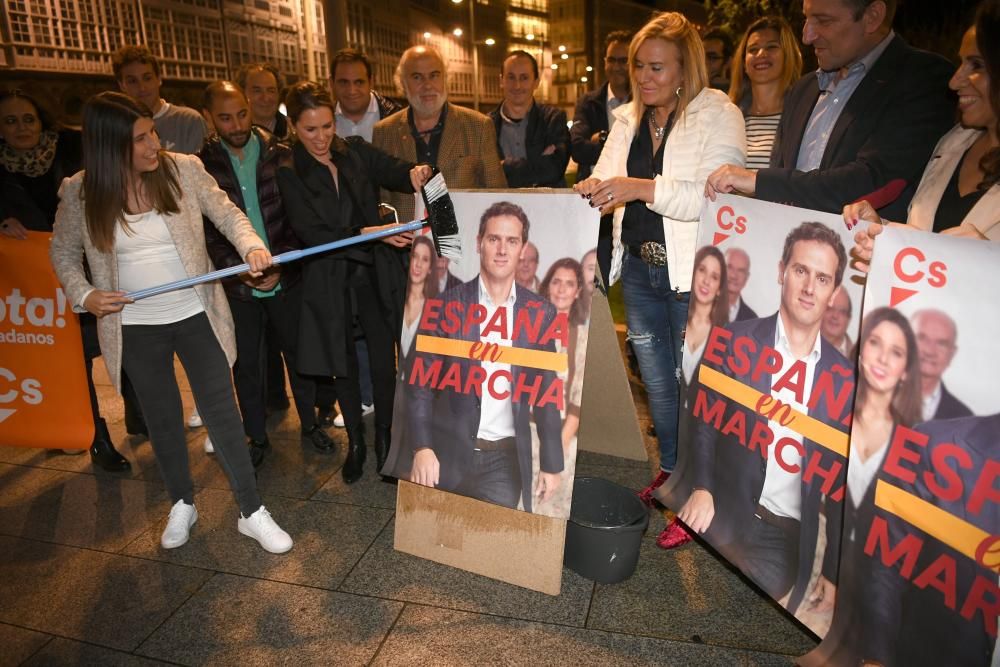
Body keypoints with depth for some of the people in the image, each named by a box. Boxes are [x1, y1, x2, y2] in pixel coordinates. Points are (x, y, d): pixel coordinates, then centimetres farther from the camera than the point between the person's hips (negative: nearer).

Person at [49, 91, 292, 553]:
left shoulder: (184, 170, -9)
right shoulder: (79, 192, -7)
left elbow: (227, 213, -3)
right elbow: (63, 251, 7)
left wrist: (252, 244, -23)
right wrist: (84, 293, -10)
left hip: (196, 316, -1)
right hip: (134, 328, 1)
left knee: (221, 411, 1)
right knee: (162, 417, 16)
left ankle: (252, 512, 15)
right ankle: (182, 504, 37)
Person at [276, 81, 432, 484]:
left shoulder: (357, 152, 2)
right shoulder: (288, 173, -5)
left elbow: (394, 171, -9)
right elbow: (311, 233, -15)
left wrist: (414, 173, -34)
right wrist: (370, 232, -25)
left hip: (373, 272, 1)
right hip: (329, 281, -1)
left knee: (384, 359, -1)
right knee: (343, 363, 13)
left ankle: (384, 439, 21)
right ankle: (355, 443, 33)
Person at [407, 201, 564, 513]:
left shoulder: (541, 312, 0)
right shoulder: (447, 304, -5)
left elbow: (546, 392, 4)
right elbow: (422, 381, -4)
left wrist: (551, 463, 3)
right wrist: (422, 448, -16)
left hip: (506, 459, 1)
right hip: (449, 453, 0)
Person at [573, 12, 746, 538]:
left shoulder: (719, 116, -7)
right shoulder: (628, 121, 12)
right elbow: (605, 184, 9)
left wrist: (643, 188, -29)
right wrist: (592, 190, -13)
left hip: (692, 274, -6)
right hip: (639, 269, 6)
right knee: (656, 380, 16)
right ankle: (670, 470, 36)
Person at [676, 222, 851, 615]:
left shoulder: (843, 376, 1)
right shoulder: (735, 341, -5)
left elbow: (839, 481, 6)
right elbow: (704, 420, -2)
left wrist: (833, 575, 5)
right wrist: (702, 488, -19)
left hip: (790, 540, 2)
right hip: (725, 520, -1)